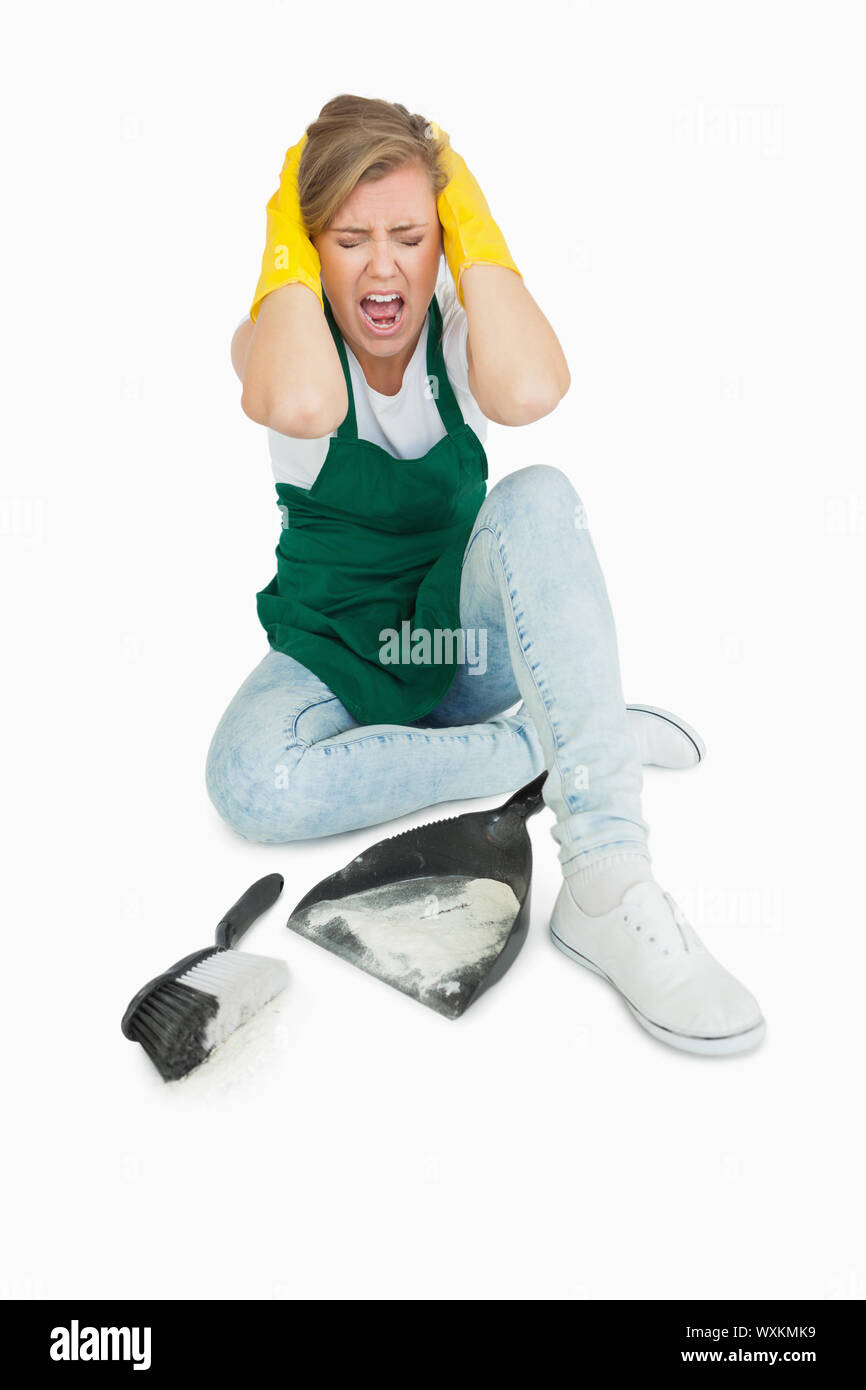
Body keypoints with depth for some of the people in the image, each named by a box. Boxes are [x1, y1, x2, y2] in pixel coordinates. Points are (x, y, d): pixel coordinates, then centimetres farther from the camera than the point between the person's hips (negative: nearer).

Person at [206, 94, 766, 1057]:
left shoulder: (458, 326, -6)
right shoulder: (278, 334, -8)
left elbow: (530, 390, -34)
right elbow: (299, 405, -37)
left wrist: (474, 230, -20)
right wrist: (288, 251, -21)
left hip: (466, 634, 1)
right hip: (335, 655, 0)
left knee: (537, 498, -32)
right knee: (248, 784, -34)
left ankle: (607, 884, -40)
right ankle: (543, 746, -17)